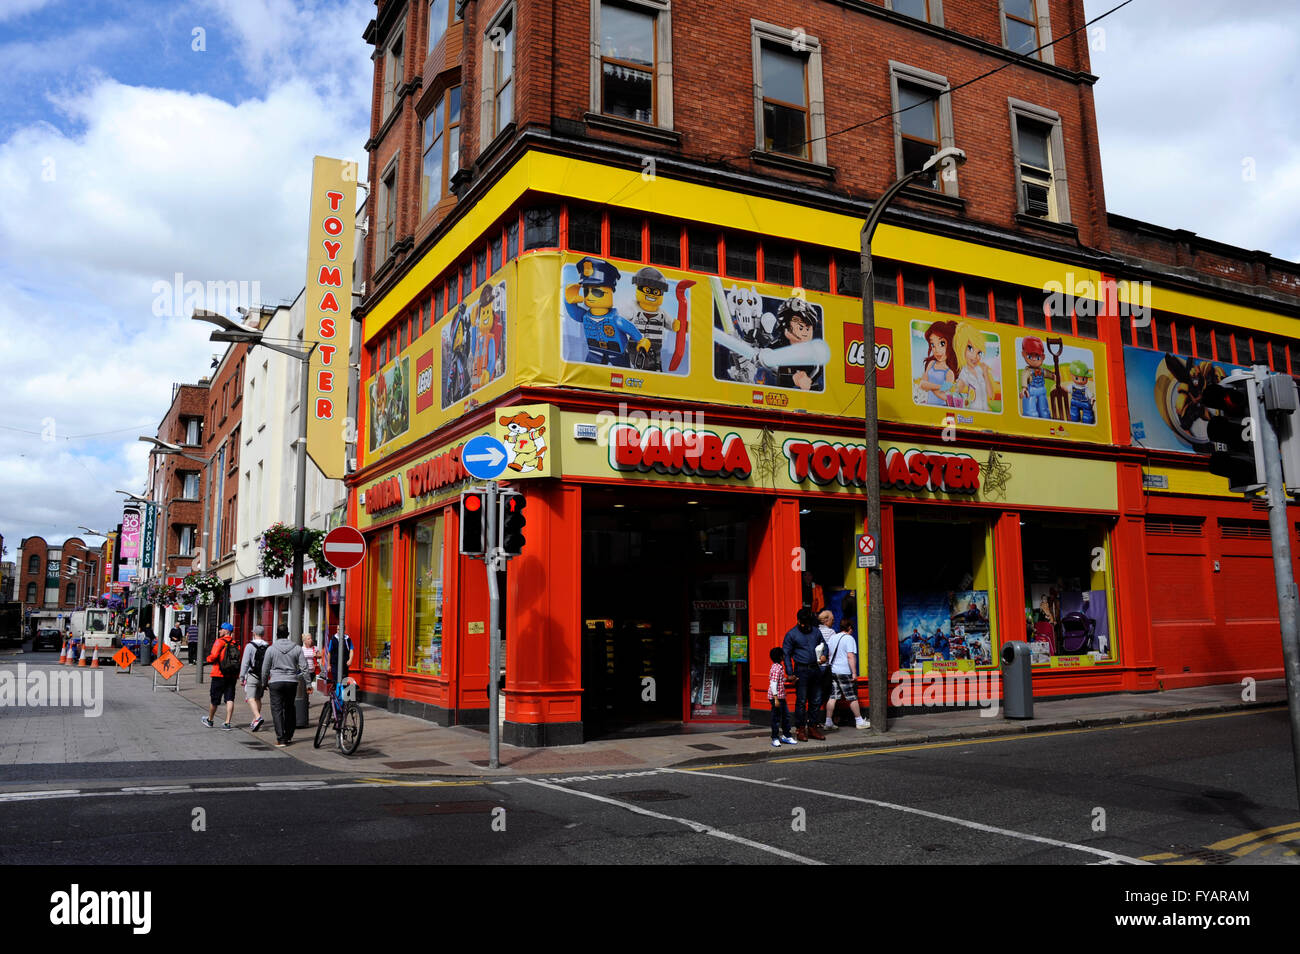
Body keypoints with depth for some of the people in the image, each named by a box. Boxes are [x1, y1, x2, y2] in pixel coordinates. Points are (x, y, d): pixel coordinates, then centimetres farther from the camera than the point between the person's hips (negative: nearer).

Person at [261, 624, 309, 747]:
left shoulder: (271, 649, -3)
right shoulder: (297, 648, 1)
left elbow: (265, 669, 4)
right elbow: (304, 667, 0)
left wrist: (264, 683, 18)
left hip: (276, 682, -2)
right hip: (292, 682, 2)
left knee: (277, 710, 0)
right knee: (289, 708, 16)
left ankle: (281, 739, -7)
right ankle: (289, 736, 23)